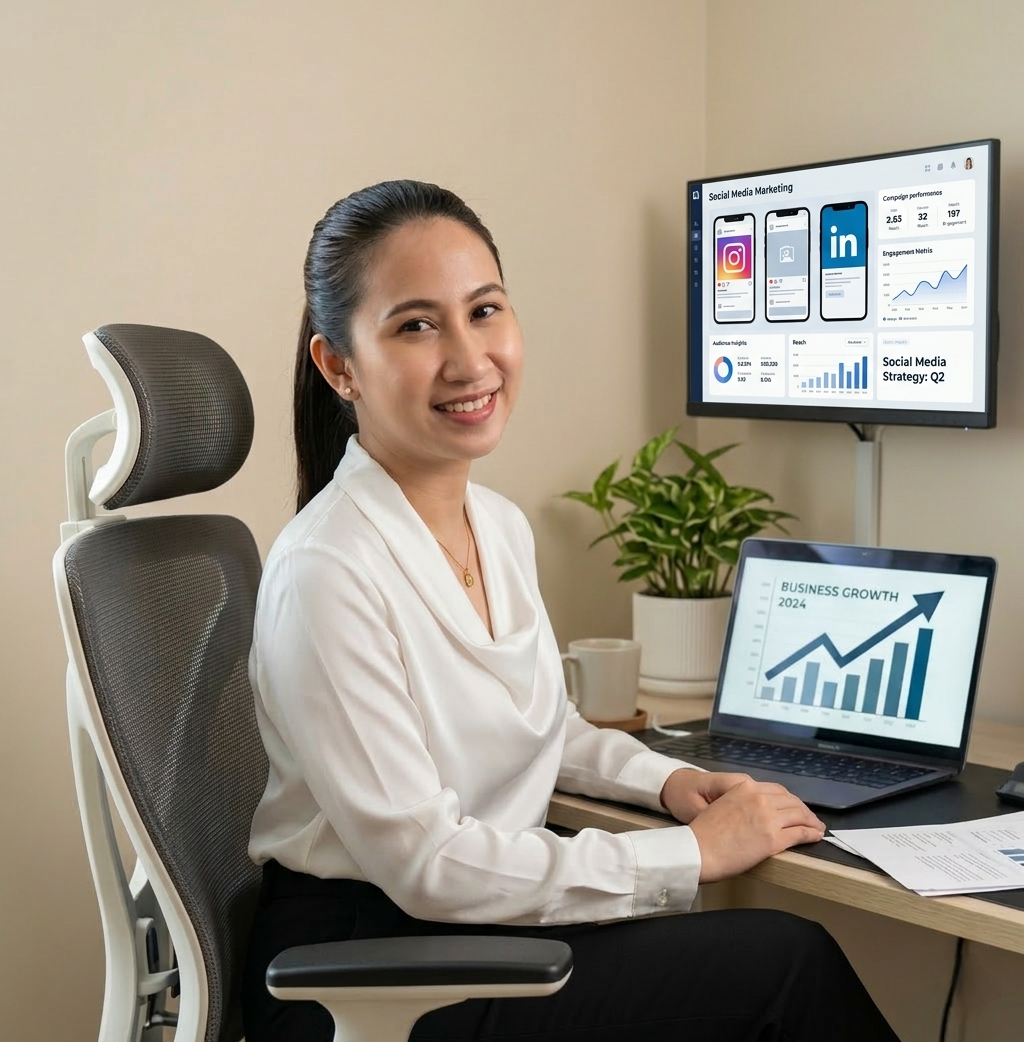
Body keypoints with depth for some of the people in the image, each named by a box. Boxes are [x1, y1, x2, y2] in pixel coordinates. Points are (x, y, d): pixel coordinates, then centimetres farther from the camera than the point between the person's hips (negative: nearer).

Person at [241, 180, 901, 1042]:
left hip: (486, 922, 7)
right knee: (788, 962, -11)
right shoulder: (327, 572, -23)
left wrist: (665, 778, 0)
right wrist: (694, 854, -18)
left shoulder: (503, 526, 3)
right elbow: (422, 865, -23)